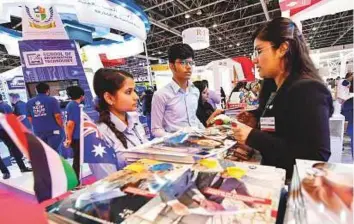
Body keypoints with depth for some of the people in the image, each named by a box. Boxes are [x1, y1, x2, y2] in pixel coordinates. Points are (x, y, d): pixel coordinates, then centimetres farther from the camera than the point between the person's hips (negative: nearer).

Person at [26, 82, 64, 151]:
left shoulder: (29, 102, 6)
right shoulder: (52, 100, -9)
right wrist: (61, 126, 1)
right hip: (53, 130, -5)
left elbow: (30, 118, 10)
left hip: (38, 131, 5)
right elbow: (57, 116, -14)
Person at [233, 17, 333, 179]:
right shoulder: (272, 87, 8)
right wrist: (256, 122, 0)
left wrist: (253, 137, -22)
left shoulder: (308, 91, -16)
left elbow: (317, 157, -22)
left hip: (292, 183, -7)